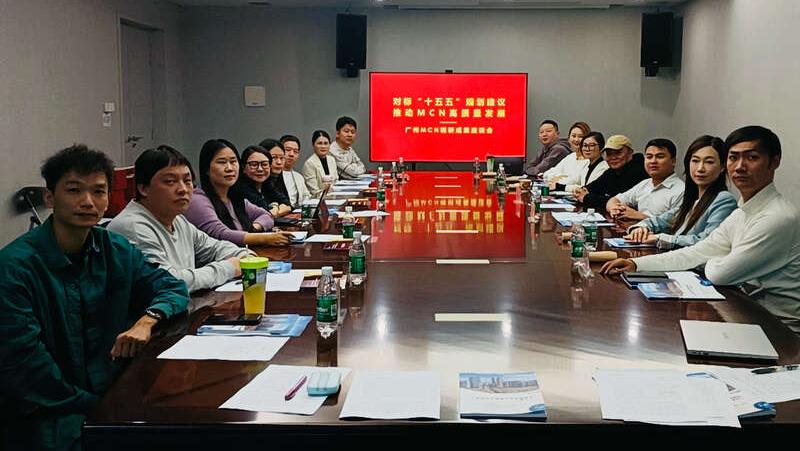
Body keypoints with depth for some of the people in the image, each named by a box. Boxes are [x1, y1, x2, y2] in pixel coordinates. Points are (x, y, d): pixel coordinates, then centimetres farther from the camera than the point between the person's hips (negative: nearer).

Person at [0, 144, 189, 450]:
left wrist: (147, 320, -8)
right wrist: (92, 406, -18)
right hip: (47, 417, -6)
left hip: (114, 393, 6)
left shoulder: (116, 250, 7)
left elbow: (173, 287, 13)